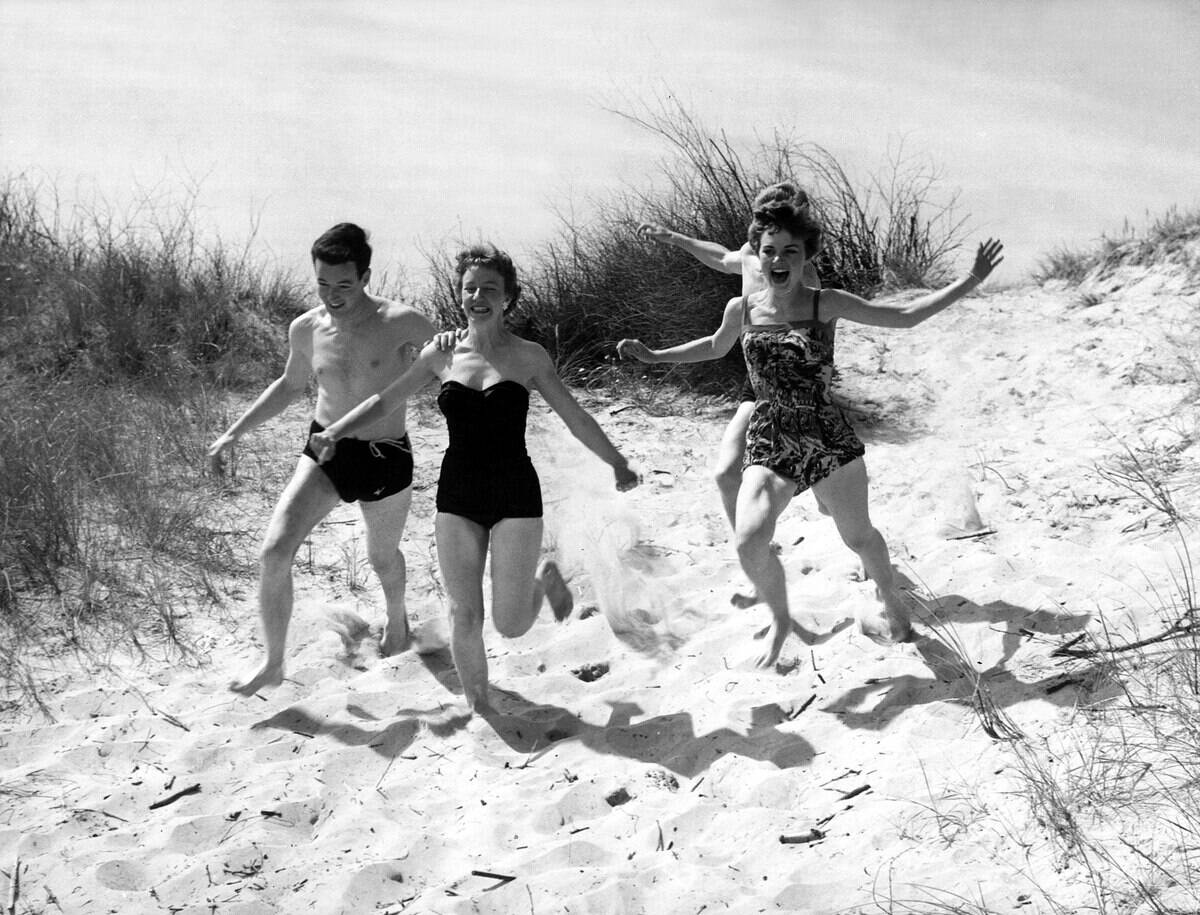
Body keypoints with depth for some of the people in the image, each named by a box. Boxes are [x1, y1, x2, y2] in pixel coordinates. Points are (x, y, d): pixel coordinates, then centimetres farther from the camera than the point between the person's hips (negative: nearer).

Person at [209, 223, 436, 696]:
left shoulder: (402, 323, -19)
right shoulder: (306, 329, -4)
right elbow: (291, 384, 16)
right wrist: (235, 432, 14)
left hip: (385, 459, -3)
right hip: (324, 450, 3)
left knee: (383, 557, 20)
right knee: (274, 552, -11)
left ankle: (396, 617, 55)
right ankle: (272, 664, 6)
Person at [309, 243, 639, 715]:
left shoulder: (527, 356, -3)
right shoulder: (441, 355, 3)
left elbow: (576, 418, 0)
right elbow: (384, 401, 12)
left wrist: (617, 464, -8)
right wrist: (333, 433, 2)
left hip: (515, 496, -2)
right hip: (457, 496, 2)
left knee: (511, 625, 0)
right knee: (464, 617, 2)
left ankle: (545, 578, 33)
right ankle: (477, 706, 22)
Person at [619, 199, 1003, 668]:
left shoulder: (826, 304, -6)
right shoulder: (741, 309, 2)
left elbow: (905, 315, -3)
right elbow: (716, 347, 25)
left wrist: (970, 281, -8)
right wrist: (654, 356, 23)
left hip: (827, 435, -1)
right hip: (769, 440, 1)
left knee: (858, 534, 9)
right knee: (749, 542, -19)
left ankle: (890, 601, 42)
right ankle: (780, 619, 10)